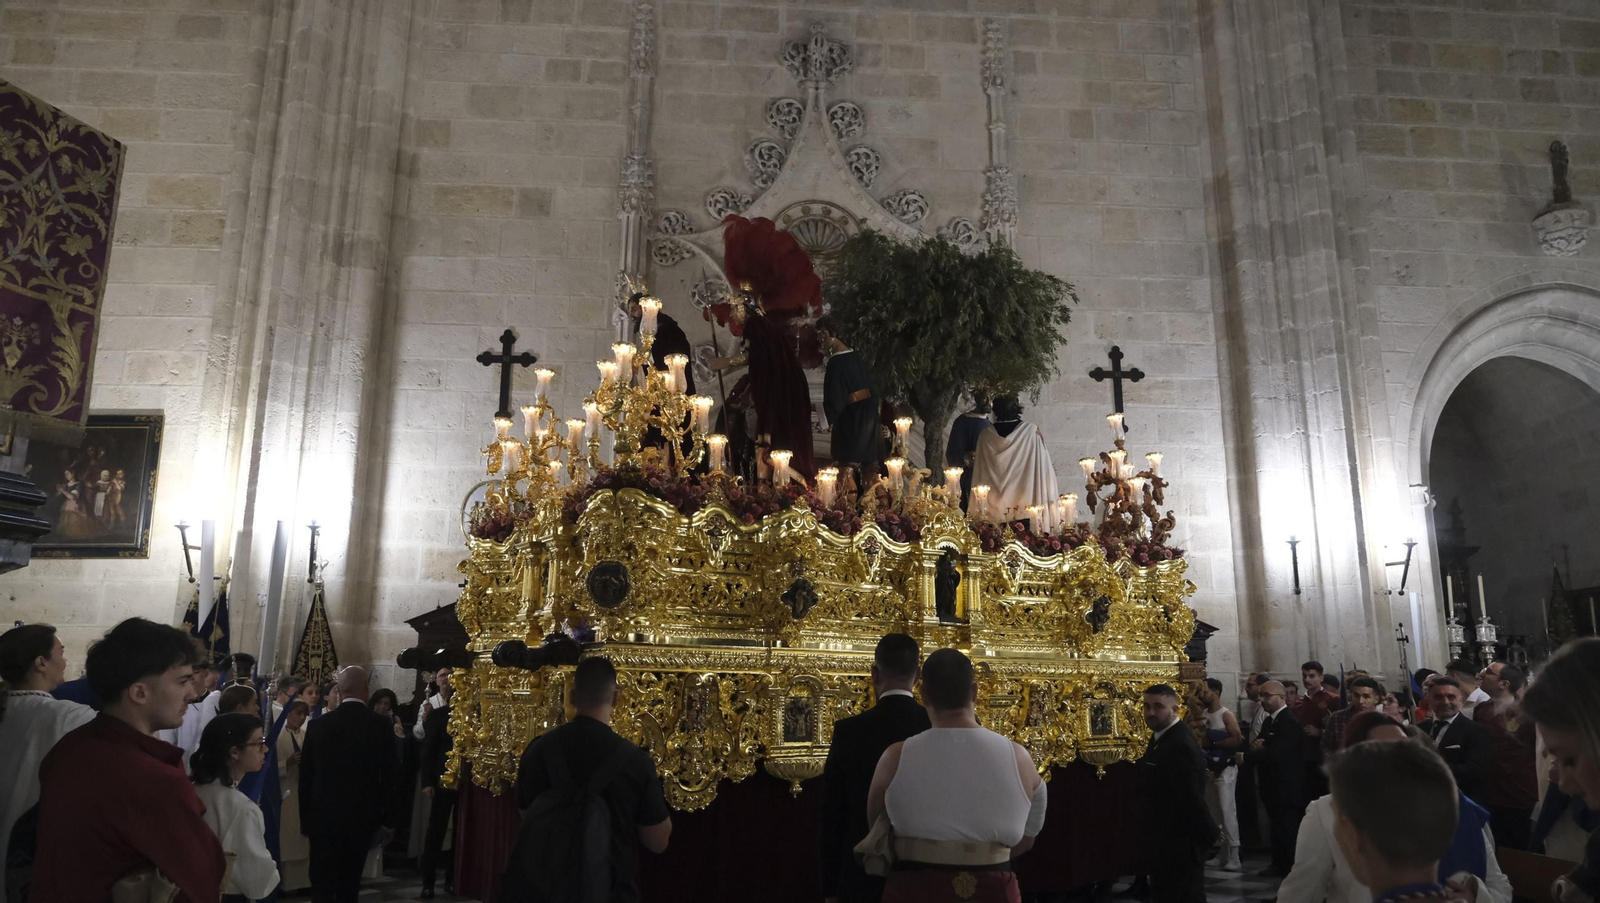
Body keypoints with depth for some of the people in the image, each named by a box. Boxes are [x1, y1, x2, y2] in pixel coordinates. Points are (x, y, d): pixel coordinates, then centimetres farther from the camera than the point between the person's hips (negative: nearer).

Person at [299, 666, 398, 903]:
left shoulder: (318, 725, -4)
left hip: (323, 816, 0)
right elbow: (389, 776, -6)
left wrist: (304, 818, 12)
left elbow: (306, 776, 1)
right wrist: (388, 820, 3)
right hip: (362, 817, 0)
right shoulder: (381, 725, -8)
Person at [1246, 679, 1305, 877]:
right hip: (1274, 785, 9)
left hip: (1287, 787, -9)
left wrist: (1245, 756, -20)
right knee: (1278, 827, 16)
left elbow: (1275, 753, -27)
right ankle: (1279, 864, 26)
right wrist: (1255, 744, -8)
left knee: (1288, 830, -1)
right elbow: (1261, 744, 16)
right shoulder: (1269, 721, 13)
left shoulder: (1290, 722, -19)